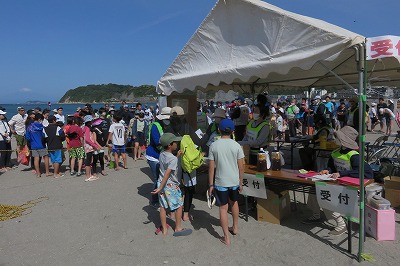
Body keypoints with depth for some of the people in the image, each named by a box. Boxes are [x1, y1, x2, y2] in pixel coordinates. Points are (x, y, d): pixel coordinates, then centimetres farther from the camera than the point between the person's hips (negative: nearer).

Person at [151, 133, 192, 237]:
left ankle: (164, 229, 25)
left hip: (161, 183, 7)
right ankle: (178, 228, 21)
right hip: (171, 186, -7)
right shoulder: (173, 159, -22)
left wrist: (177, 156, 10)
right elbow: (167, 174, -27)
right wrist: (160, 188, -26)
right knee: (179, 206, 10)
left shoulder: (162, 154, 1)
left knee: (163, 206, 14)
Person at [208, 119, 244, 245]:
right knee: (234, 203, 24)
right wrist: (241, 182, 8)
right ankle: (235, 227, 42)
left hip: (221, 182, -2)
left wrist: (211, 184, 1)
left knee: (223, 208, 7)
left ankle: (227, 238, 11)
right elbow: (241, 167, -5)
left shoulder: (214, 146, -9)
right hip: (234, 181, 2)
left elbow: (211, 167, -7)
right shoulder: (236, 146, -7)